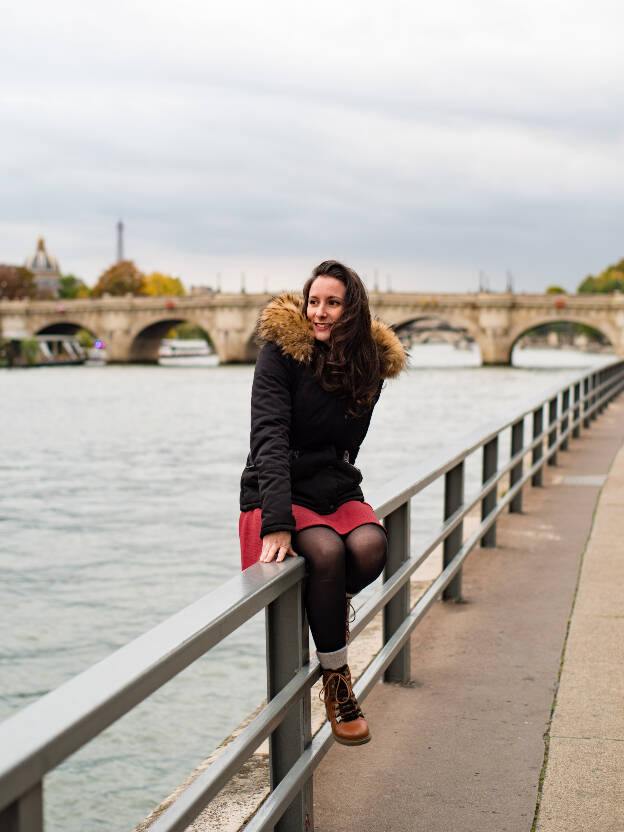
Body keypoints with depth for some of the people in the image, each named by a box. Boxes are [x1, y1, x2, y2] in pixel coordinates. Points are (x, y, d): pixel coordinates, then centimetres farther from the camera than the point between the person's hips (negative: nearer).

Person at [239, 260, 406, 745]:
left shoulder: (369, 363, 3)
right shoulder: (281, 352, -10)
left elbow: (345, 448, 8)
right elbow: (270, 439, -20)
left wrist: (332, 497, -7)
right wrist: (277, 524, -30)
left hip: (336, 489, 4)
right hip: (280, 493, -3)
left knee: (371, 546, -29)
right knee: (327, 552, -32)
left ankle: (328, 605, 6)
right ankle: (336, 681, -13)